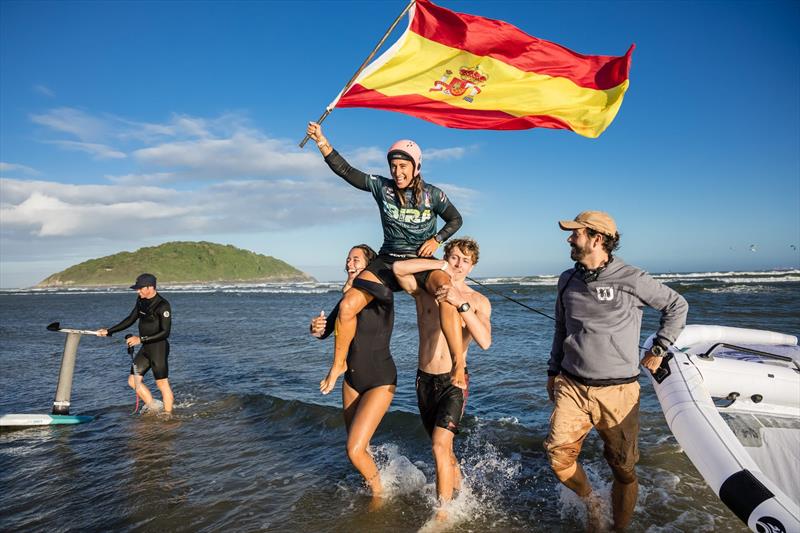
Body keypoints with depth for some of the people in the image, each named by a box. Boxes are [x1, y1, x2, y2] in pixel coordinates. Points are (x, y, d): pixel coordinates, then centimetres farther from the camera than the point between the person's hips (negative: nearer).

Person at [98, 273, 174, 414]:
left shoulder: (162, 305, -18)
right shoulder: (141, 301, 8)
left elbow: (165, 332, -22)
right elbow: (130, 320, 19)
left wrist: (141, 339, -23)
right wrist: (108, 331, 16)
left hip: (159, 348, -9)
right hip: (145, 348, 9)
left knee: (162, 384, -1)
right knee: (133, 381, 9)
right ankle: (153, 409, 20)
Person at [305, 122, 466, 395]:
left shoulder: (432, 194, -4)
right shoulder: (381, 187, -2)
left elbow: (456, 220, 8)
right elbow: (346, 170, -6)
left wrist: (437, 239, -9)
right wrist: (322, 142, -16)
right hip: (387, 261, 2)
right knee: (347, 306, -17)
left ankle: (459, 367, -31)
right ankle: (338, 364, 8)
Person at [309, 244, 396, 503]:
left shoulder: (380, 296, -18)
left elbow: (385, 291, -44)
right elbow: (325, 331, 4)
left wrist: (354, 282, -28)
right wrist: (316, 328, -20)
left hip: (380, 382, -7)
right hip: (352, 379, 7)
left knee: (355, 450, -12)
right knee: (356, 445, 20)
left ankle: (379, 494, 17)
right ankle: (371, 483, 51)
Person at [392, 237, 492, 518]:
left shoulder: (478, 301, -2)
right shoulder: (424, 290, 1)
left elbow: (485, 341, -20)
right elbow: (398, 267, -18)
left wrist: (461, 304, -30)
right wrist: (440, 265, -14)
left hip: (453, 381, -3)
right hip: (424, 379, 3)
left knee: (440, 445, -16)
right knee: (443, 447, 18)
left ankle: (442, 514, -3)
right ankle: (459, 490, 41)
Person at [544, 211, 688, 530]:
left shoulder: (630, 280, -7)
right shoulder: (568, 280, 9)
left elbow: (677, 306, 7)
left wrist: (658, 349, 5)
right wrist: (553, 372, 20)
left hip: (617, 392, -3)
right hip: (571, 387, 4)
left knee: (624, 471, 5)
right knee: (558, 456, -8)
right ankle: (590, 503, 21)